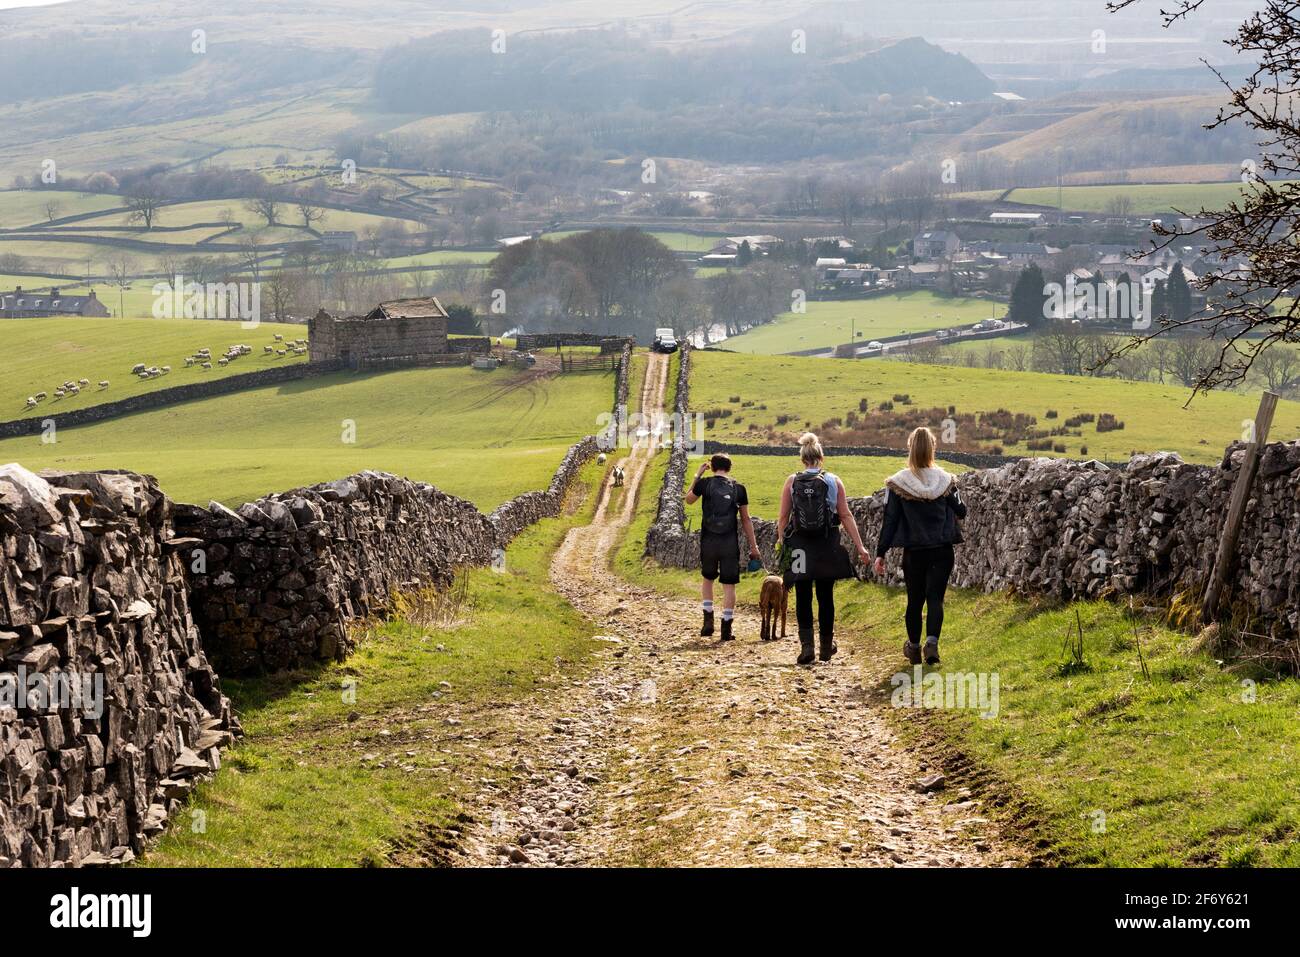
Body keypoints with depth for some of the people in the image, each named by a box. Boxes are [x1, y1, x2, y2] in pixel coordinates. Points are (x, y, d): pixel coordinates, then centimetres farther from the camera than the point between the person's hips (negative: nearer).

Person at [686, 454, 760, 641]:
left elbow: (689, 499, 18)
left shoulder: (704, 484, -3)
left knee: (707, 578, 21)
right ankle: (726, 629, 1)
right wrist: (753, 545, 11)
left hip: (709, 541, 0)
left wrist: (698, 475, 21)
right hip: (730, 542, 0)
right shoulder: (738, 488, 0)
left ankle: (708, 620, 10)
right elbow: (745, 519, 4)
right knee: (729, 585, 4)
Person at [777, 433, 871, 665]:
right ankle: (826, 646, 19)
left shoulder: (792, 482, -1)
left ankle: (806, 644, -10)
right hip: (827, 548, 1)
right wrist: (860, 547, 0)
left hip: (799, 547, -1)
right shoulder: (834, 482, -1)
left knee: (803, 597, 4)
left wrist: (781, 541, 9)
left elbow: (783, 517, -1)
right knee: (825, 596, 11)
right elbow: (846, 516, -2)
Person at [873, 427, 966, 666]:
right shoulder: (945, 481, -5)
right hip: (941, 551, 0)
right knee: (935, 597, -1)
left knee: (915, 599, 14)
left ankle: (914, 646, 26)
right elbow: (961, 511, 5)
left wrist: (881, 553, 0)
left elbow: (889, 521, -5)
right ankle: (932, 642, -22)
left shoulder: (898, 484, -8)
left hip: (913, 553, 0)